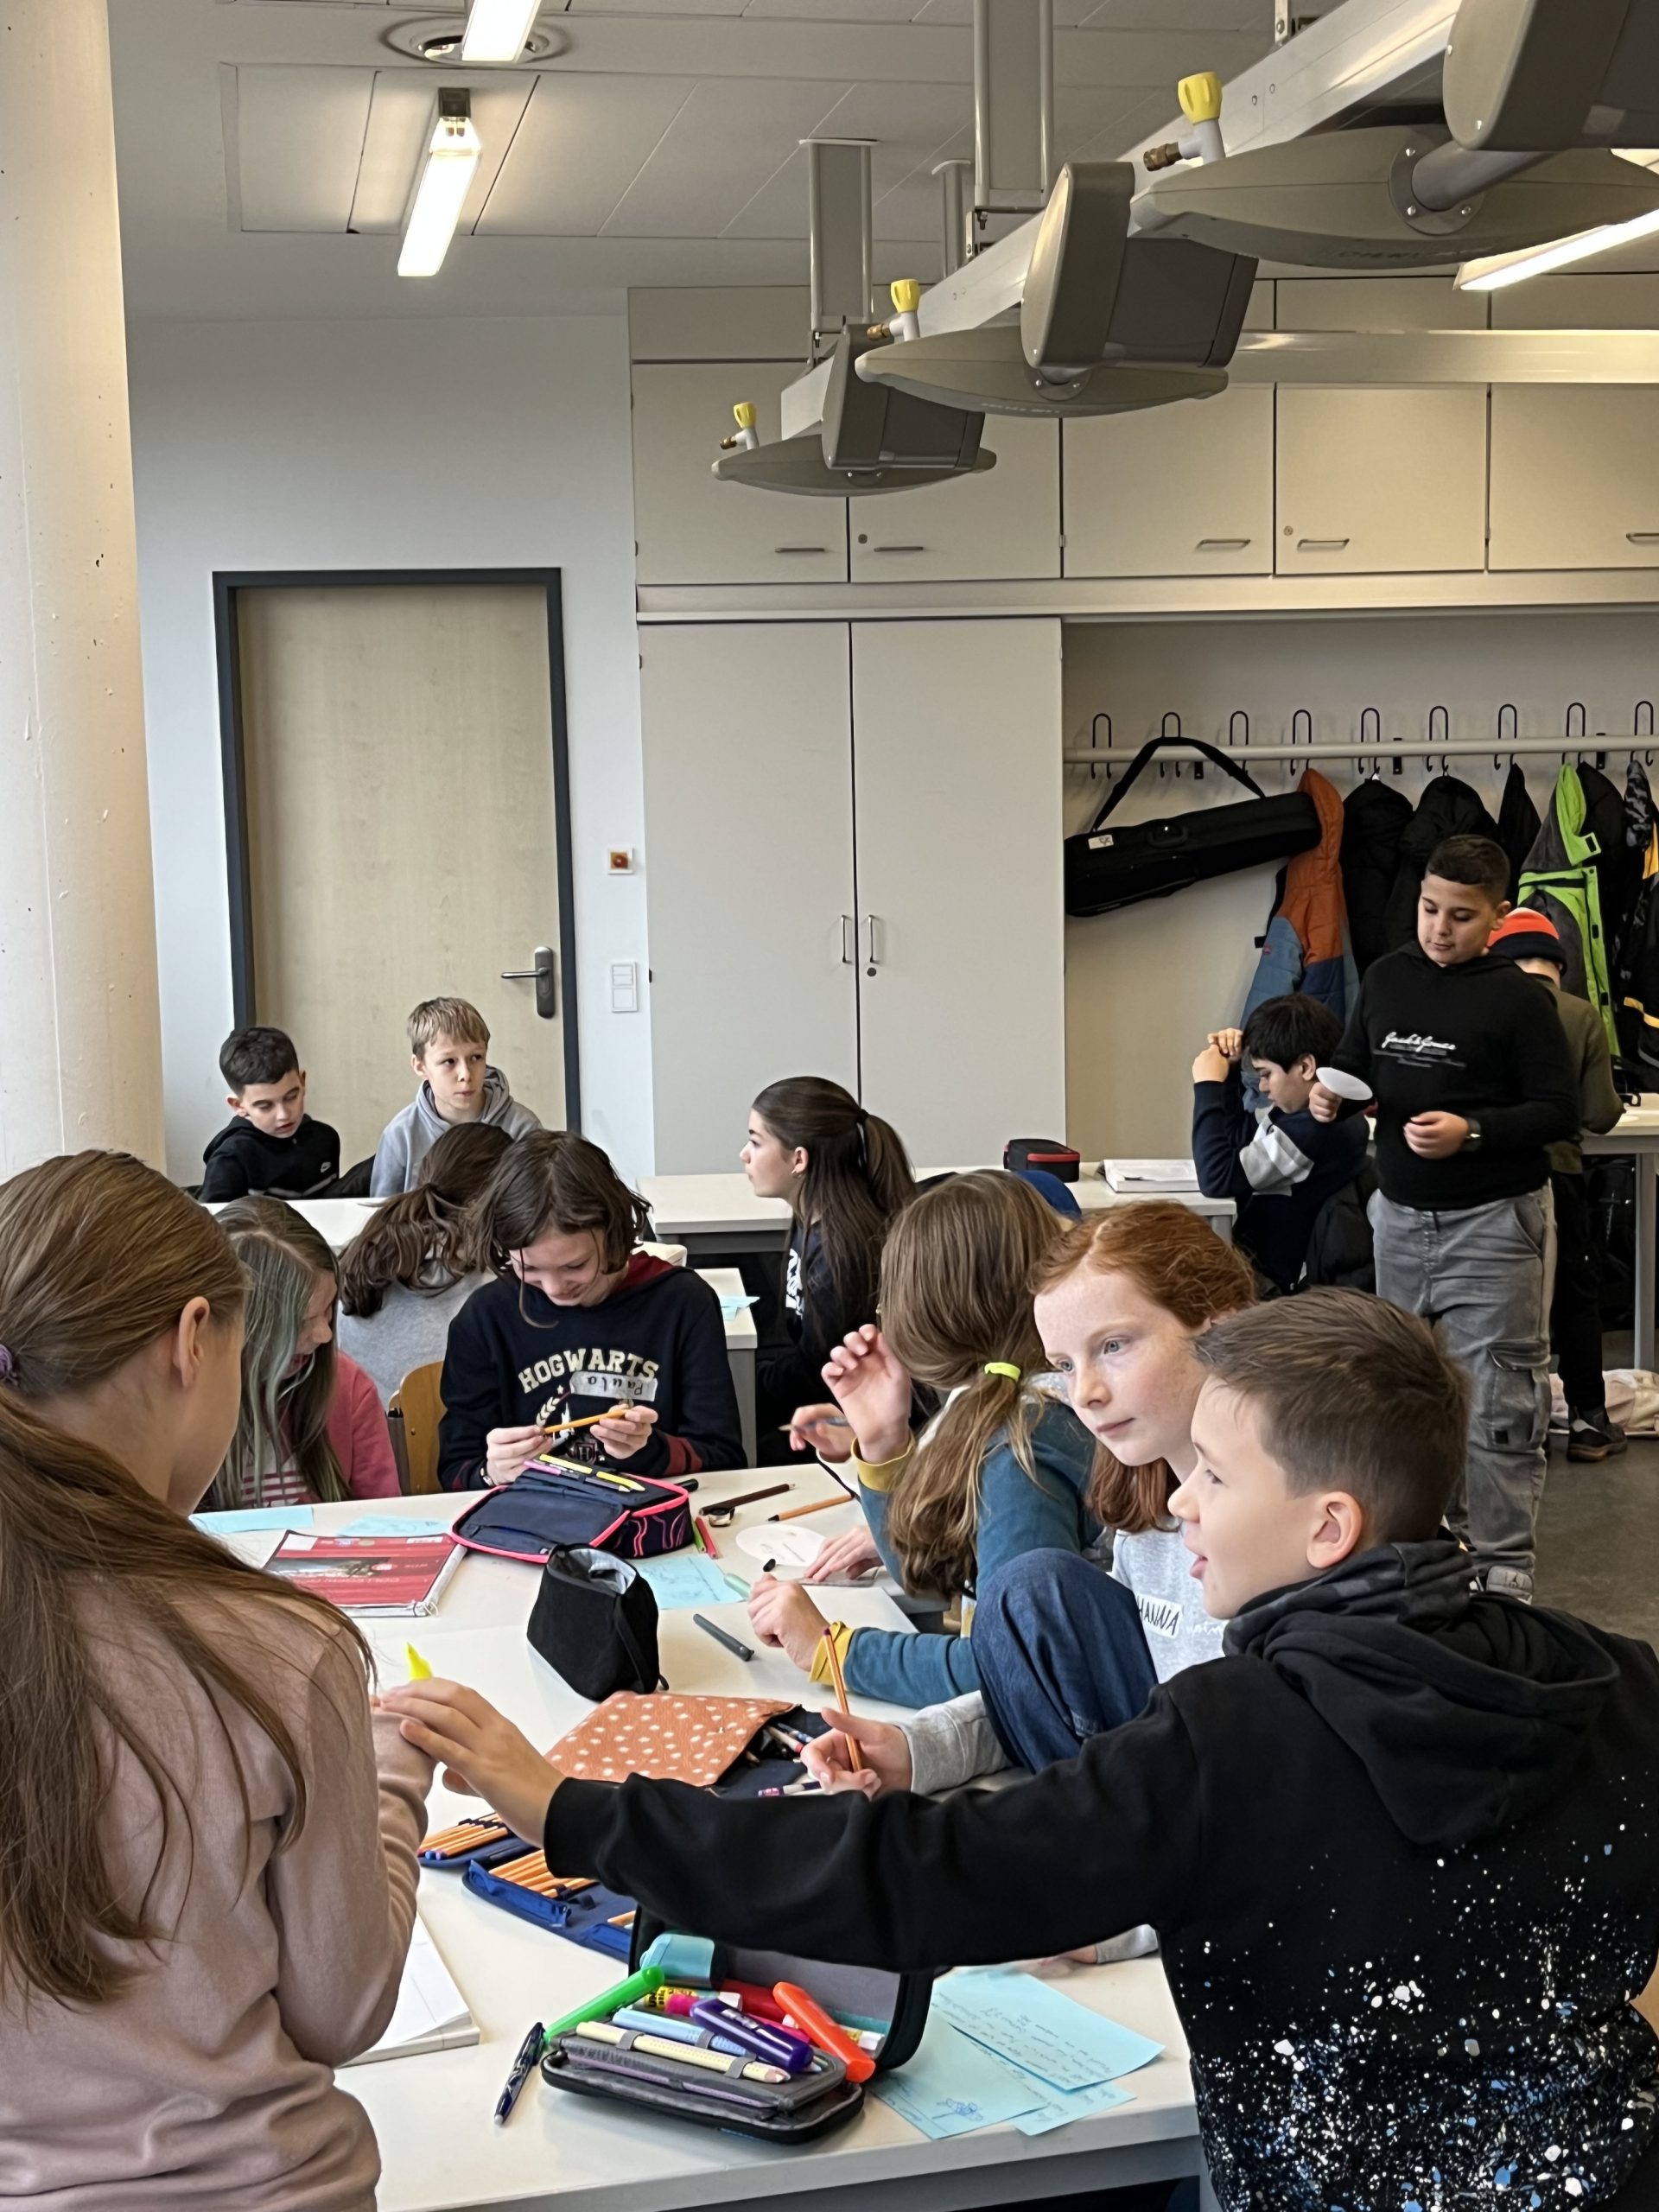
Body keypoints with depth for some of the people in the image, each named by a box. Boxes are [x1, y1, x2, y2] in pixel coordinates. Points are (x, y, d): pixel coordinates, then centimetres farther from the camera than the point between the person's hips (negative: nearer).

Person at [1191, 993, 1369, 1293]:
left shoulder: (1314, 1129, -29)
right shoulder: (1306, 1110, 3)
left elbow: (1217, 1177, -26)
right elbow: (1237, 1137, 19)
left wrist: (1208, 1085, -18)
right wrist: (1229, 1070, 4)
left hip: (1272, 1282, -10)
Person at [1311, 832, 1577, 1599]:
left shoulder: (1513, 996, -10)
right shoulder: (1386, 976, 4)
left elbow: (1559, 1110, -11)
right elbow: (1355, 1065, 16)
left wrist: (1473, 1131, -23)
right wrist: (1331, 1095, -5)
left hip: (1491, 1220, -5)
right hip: (1400, 1214, 6)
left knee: (1496, 1400, -3)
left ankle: (1503, 1561, 5)